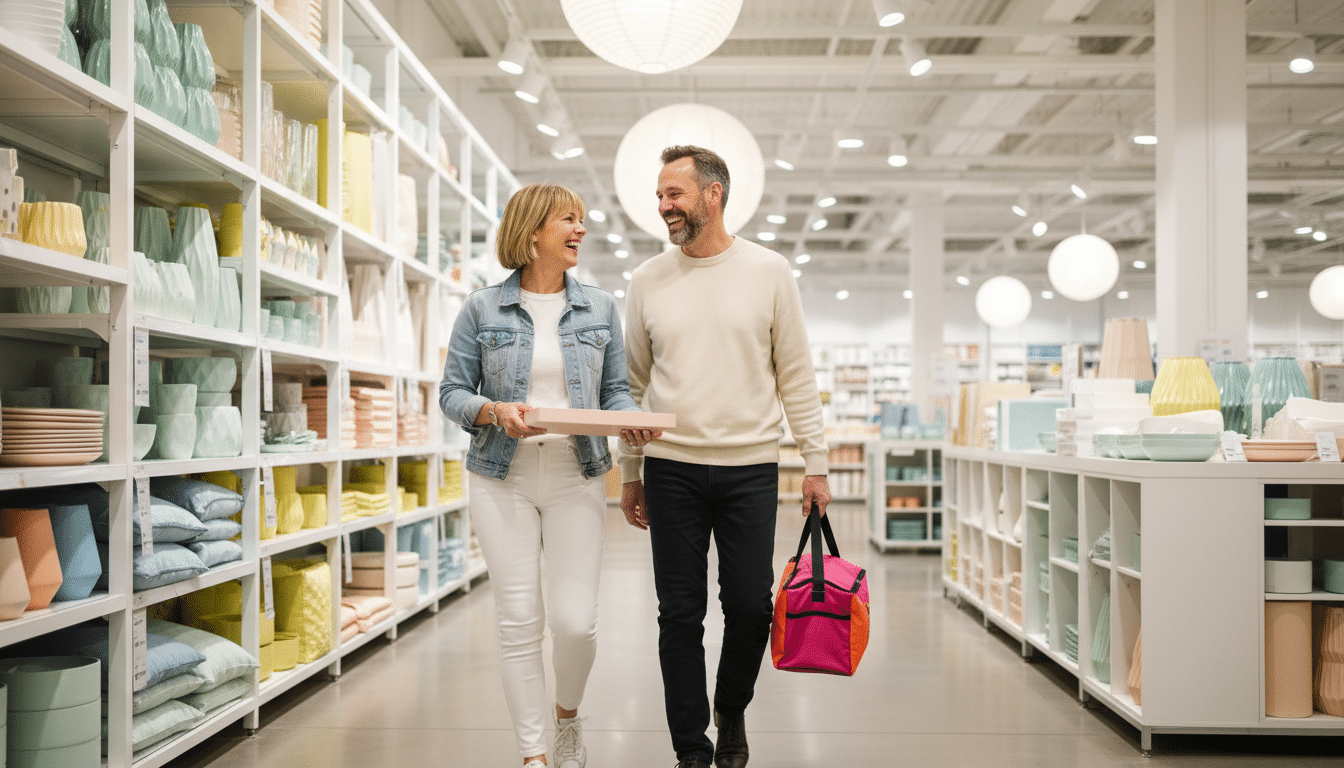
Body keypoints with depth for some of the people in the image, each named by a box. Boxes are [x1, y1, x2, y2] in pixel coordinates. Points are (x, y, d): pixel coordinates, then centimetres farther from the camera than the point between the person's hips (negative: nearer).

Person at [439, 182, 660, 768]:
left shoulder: (600, 309, 8)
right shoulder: (482, 309, 2)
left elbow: (615, 390, 10)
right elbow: (452, 391, 4)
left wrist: (633, 422, -11)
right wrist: (496, 411, -16)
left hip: (575, 477, 1)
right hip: (503, 477, -1)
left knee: (575, 621, -4)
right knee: (519, 621, 1)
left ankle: (567, 717, 28)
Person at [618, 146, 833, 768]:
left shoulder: (768, 271, 1)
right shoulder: (647, 281, 5)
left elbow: (796, 375, 3)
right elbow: (635, 384, 11)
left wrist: (816, 464, 0)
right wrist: (630, 473, 9)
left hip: (751, 469, -1)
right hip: (672, 470, 1)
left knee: (750, 607, 3)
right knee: (680, 615, 3)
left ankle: (731, 711, 31)